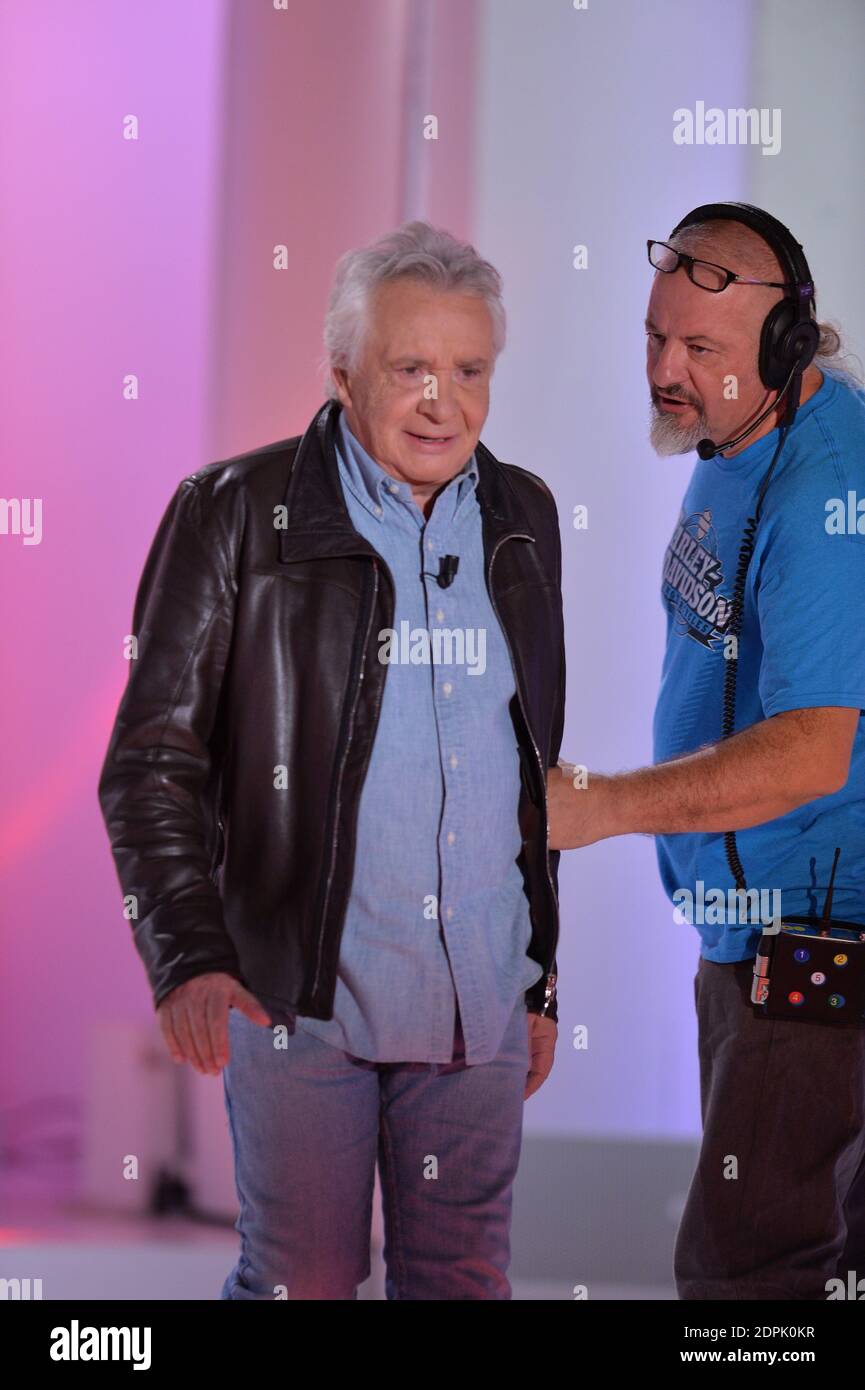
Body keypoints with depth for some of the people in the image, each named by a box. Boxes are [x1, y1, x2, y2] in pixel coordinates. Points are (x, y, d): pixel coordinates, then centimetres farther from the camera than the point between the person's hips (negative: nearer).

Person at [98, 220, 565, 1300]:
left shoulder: (522, 518, 11)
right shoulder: (236, 514, -4)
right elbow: (151, 761, -6)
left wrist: (542, 974, 18)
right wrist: (188, 956, -18)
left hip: (482, 1001, 4)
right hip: (298, 994, -4)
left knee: (465, 1283, 8)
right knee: (301, 1284, 1)